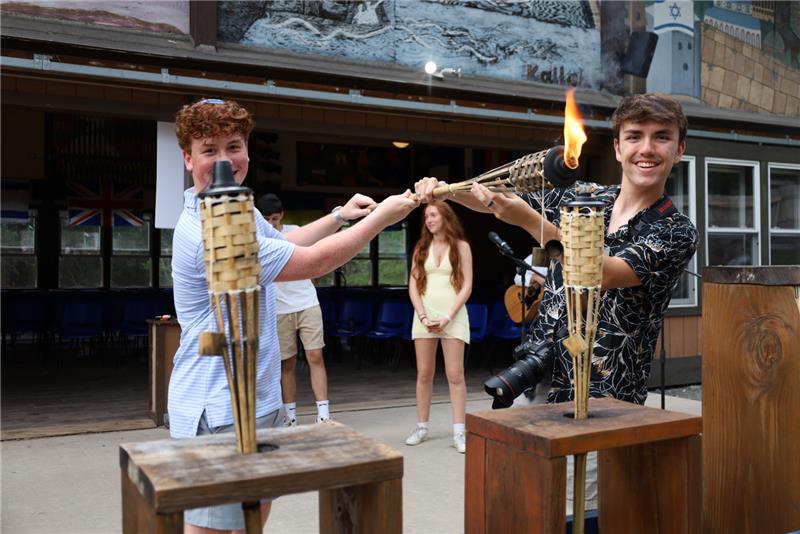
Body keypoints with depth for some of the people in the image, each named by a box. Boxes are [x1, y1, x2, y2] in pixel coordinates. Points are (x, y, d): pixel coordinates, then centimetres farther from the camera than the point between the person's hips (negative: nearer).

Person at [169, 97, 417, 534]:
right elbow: (315, 262, -21)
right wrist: (381, 218, -10)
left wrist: (339, 216, 21)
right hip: (217, 410, -10)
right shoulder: (206, 232, -25)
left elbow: (282, 243, 29)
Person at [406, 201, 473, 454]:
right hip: (424, 315, 3)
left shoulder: (461, 246, 3)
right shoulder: (421, 248, 11)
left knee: (455, 374, -6)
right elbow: (413, 285, 7)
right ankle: (422, 427, 14)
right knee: (424, 374, 5)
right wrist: (423, 316, -6)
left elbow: (467, 286, -2)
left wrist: (448, 317, -11)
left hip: (453, 315, -3)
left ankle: (459, 432, -3)